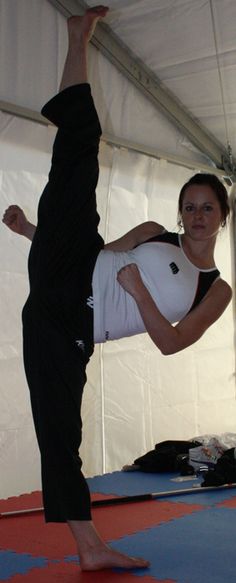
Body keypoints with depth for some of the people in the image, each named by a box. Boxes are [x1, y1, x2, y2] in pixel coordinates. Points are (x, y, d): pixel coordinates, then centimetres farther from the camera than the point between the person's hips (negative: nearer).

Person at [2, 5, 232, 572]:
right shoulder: (152, 233, 14)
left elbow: (171, 341, -3)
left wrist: (137, 288, -14)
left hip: (72, 332, -1)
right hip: (67, 270, 1)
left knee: (61, 434, -9)